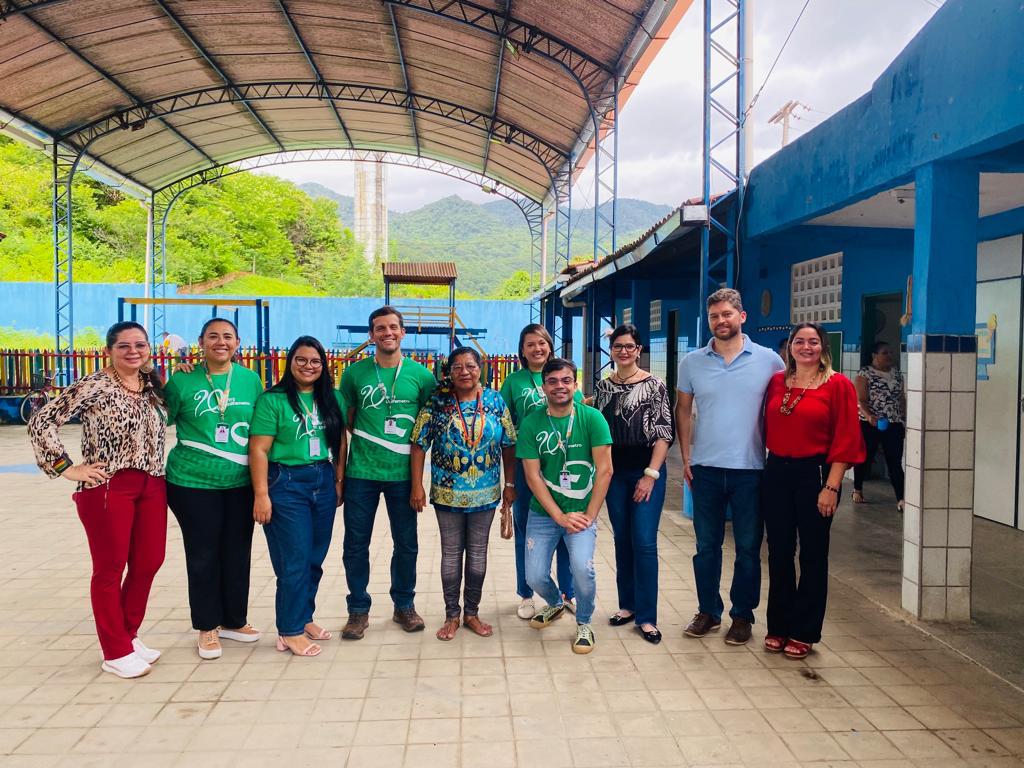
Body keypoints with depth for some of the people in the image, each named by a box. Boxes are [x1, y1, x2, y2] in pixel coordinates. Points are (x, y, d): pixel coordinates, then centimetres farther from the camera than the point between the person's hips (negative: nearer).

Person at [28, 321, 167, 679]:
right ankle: (116, 652, 18)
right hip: (107, 487, -6)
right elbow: (41, 423, -10)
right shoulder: (93, 386, -9)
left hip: (151, 487, 7)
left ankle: (128, 635, 32)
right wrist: (67, 468, -10)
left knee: (148, 563, 11)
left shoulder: (152, 387, 10)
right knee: (110, 568, 4)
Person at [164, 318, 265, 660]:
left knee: (238, 554, 12)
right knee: (203, 555, 6)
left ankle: (234, 620, 30)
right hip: (193, 483, -3)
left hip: (241, 483, 3)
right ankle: (207, 628, 23)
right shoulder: (183, 380, -4)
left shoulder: (250, 379, 4)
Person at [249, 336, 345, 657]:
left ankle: (304, 617, 28)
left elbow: (340, 442, 13)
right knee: (295, 560, -2)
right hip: (286, 483, -5)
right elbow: (259, 450, -11)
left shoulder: (331, 399, 8)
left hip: (323, 482, 5)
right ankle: (290, 631, 11)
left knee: (315, 558, 11)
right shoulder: (272, 400, -8)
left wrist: (339, 481, 9)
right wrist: (261, 494, -14)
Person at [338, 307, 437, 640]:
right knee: (356, 544, 7)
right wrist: (365, 441, -1)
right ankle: (358, 610, 24)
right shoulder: (355, 372, 1)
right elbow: (346, 420, 9)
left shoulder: (420, 374, 0)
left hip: (402, 472, 0)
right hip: (361, 472, 0)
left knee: (406, 544, 11)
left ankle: (404, 605, 30)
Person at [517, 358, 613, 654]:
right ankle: (556, 603, 36)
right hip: (543, 513, 2)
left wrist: (589, 515, -12)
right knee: (535, 577, -3)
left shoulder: (592, 418, -8)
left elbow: (604, 470, -9)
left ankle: (584, 624, 9)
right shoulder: (531, 423, -5)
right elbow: (532, 475, -6)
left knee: (582, 568, -22)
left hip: (582, 512, -2)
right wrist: (560, 516, -11)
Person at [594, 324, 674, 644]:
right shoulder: (603, 386, 8)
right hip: (615, 472, 4)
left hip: (646, 471, -4)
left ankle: (646, 617, 5)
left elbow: (665, 434, -7)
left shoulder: (654, 385, -4)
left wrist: (651, 474, -12)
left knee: (644, 543, -5)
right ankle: (627, 605, 25)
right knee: (622, 540, 11)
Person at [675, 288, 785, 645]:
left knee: (748, 547, 8)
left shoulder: (768, 360, -2)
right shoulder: (692, 362, 2)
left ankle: (742, 615, 24)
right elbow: (682, 410, 8)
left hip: (751, 469, -1)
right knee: (706, 545, 11)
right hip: (705, 469, 2)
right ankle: (708, 611, 26)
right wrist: (686, 458, 3)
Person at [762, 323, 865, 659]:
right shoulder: (777, 382, 8)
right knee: (779, 552, 10)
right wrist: (765, 472, 5)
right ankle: (778, 627, 24)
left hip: (814, 474, -4)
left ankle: (803, 633, 20)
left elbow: (845, 439, -9)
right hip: (777, 473, 4)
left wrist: (831, 486, -13)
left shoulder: (838, 385, -5)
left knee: (812, 555, 7)